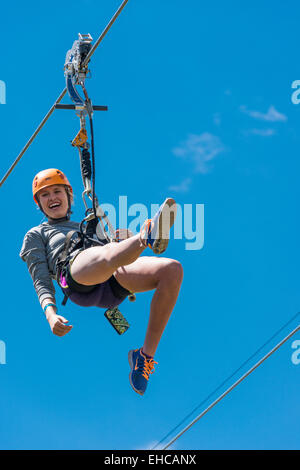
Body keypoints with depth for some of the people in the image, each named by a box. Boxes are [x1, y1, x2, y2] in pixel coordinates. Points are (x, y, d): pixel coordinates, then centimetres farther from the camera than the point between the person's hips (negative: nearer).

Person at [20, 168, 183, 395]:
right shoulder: (36, 235, 34)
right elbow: (41, 281, 15)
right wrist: (50, 314, -5)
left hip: (113, 286, 5)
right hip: (74, 276, -5)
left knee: (173, 269, -23)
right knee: (108, 255, -40)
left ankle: (146, 354, -23)